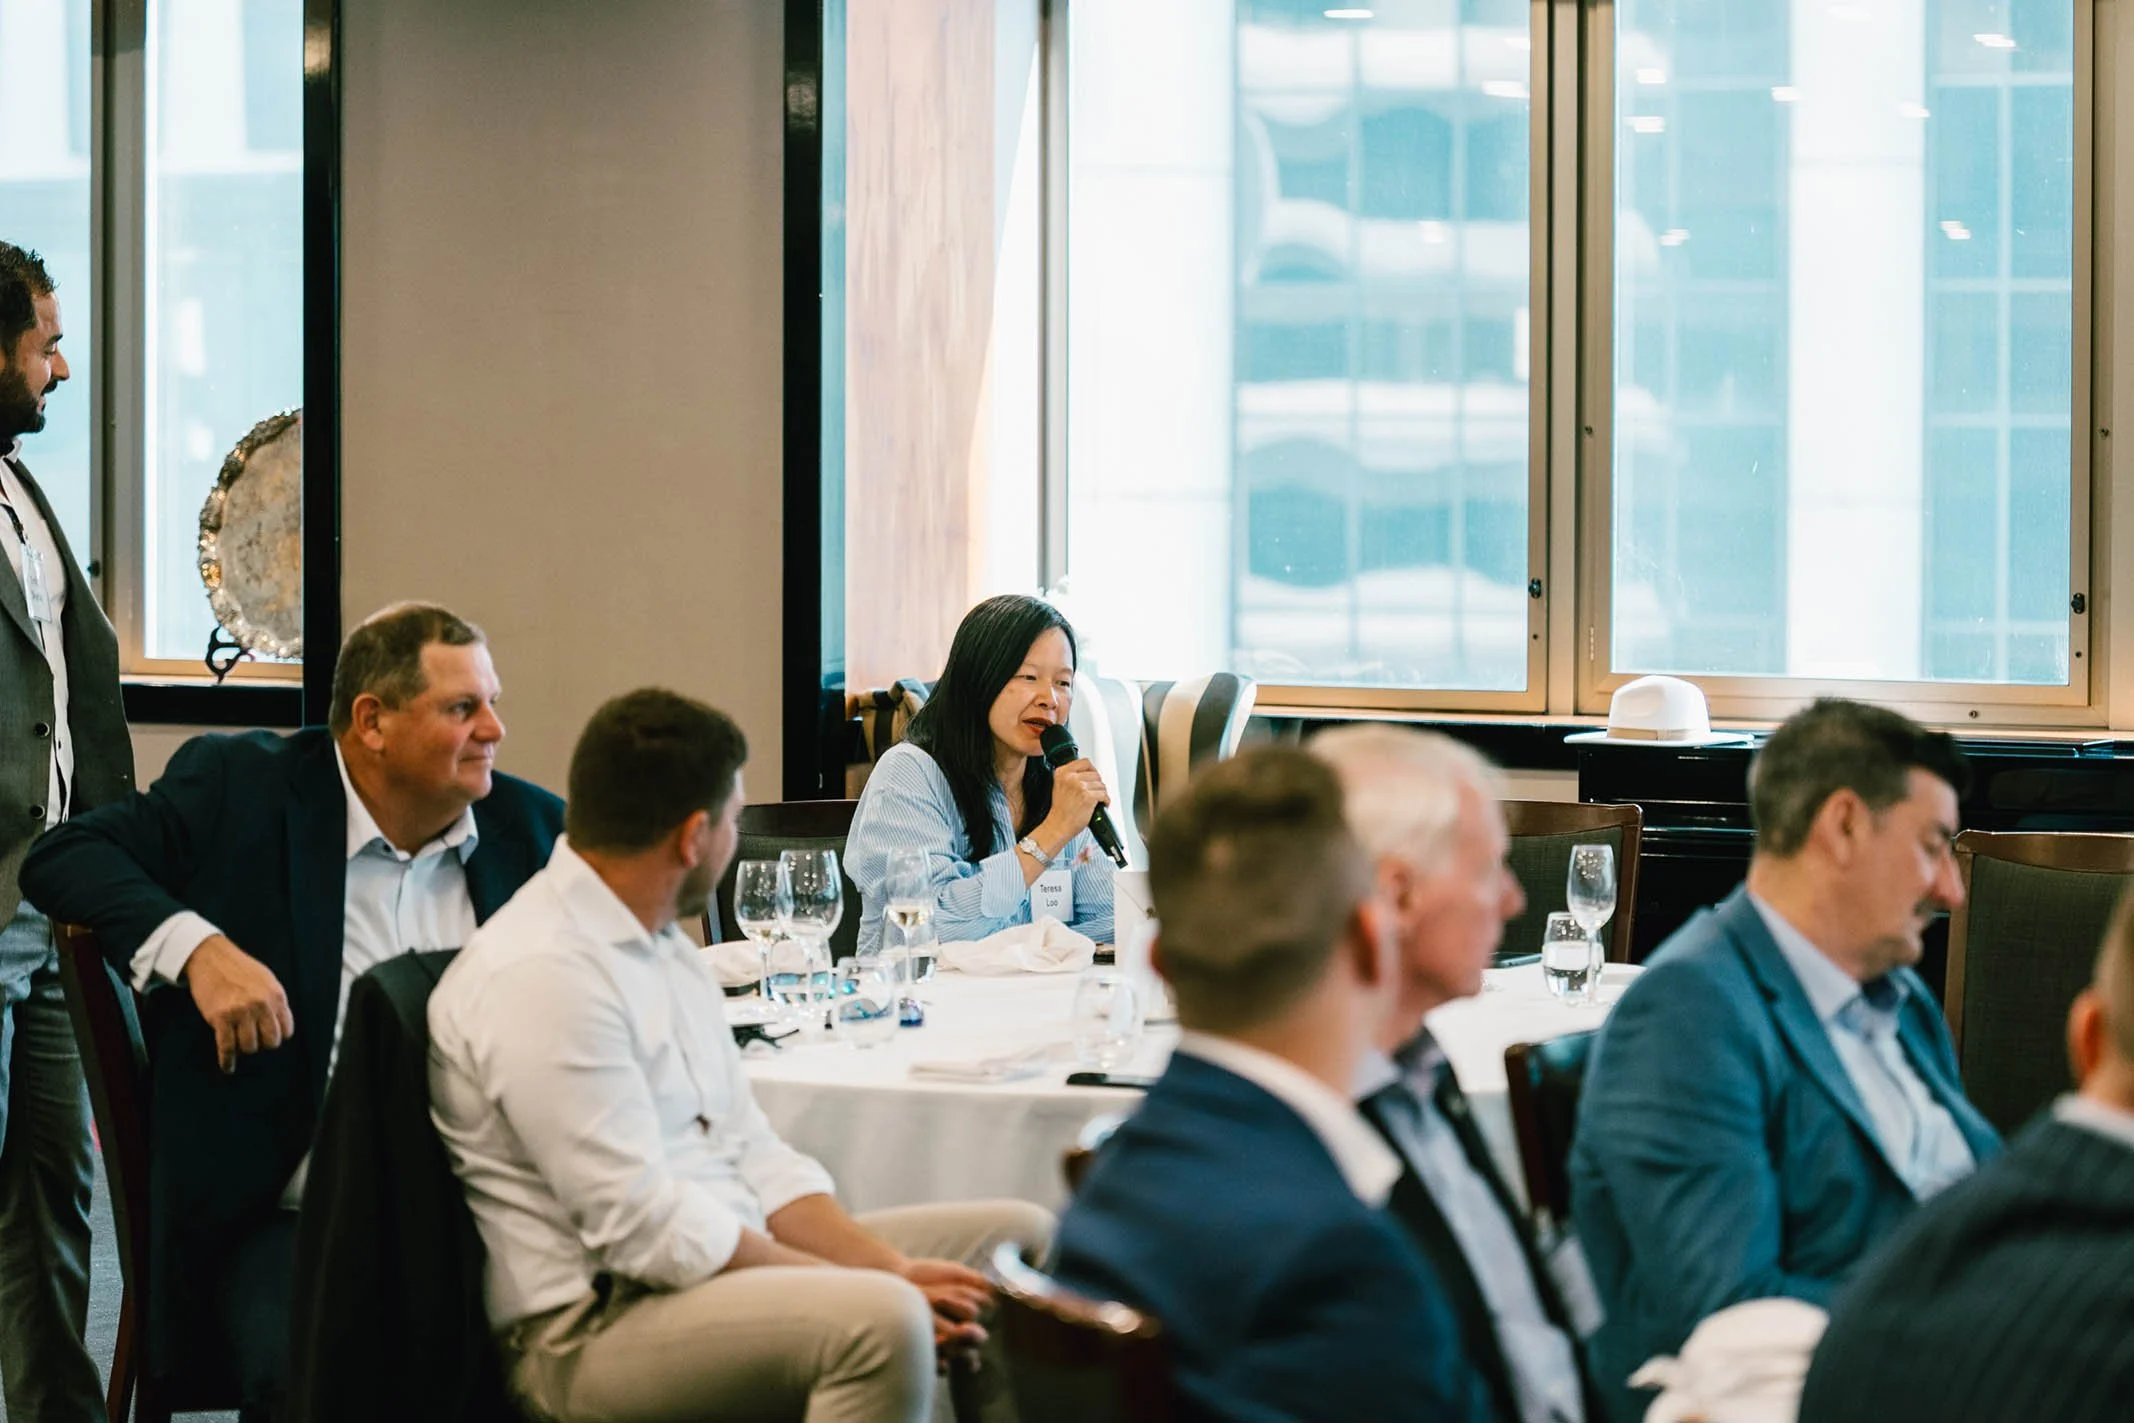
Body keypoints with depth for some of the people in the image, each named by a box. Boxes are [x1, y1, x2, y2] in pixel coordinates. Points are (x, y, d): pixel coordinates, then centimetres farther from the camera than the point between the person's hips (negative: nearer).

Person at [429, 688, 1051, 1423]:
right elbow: (643, 1228, -21)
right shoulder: (540, 975, -17)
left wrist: (890, 1270, -4)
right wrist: (884, 1284, -17)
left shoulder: (664, 948, 15)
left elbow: (752, 1157, 13)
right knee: (879, 1323, -34)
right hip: (595, 1329, -10)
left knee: (1020, 1238, 5)